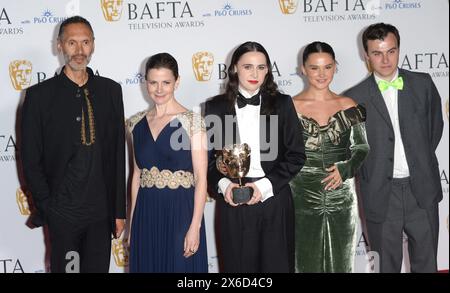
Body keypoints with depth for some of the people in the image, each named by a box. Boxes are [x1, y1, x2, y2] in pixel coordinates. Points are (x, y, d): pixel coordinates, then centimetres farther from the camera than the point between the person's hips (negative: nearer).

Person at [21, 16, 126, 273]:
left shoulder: (111, 90, 4)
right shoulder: (40, 95, -4)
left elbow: (118, 153, 5)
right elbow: (31, 159, -2)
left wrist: (120, 209, 4)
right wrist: (48, 207, -7)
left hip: (102, 210, 2)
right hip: (62, 211, -2)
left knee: (99, 268, 10)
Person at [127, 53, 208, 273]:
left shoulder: (192, 121, -7)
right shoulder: (137, 123, 6)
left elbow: (201, 178, -9)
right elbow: (137, 174, 11)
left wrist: (195, 227, -14)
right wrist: (132, 222, 9)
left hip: (181, 212, -4)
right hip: (146, 213, 4)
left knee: (181, 266, 6)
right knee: (147, 266, 13)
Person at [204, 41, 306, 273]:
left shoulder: (282, 104, 4)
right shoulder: (216, 107, 3)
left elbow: (296, 155, 2)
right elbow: (207, 155, 6)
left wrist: (266, 185, -9)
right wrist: (222, 184, -12)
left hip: (274, 202, 0)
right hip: (233, 203, 0)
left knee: (276, 264, 5)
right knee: (238, 265, 5)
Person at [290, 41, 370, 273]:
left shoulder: (348, 106, 3)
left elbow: (362, 148, 7)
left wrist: (345, 170, -10)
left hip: (342, 200, 2)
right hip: (303, 200, -2)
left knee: (341, 262, 10)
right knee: (307, 263, 6)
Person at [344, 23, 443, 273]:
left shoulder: (423, 84, 1)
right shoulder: (355, 98, -5)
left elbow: (435, 124, 14)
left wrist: (421, 159, 10)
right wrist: (369, 176, 0)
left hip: (422, 189, 2)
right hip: (381, 195, -2)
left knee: (426, 263, 13)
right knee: (386, 265, 11)